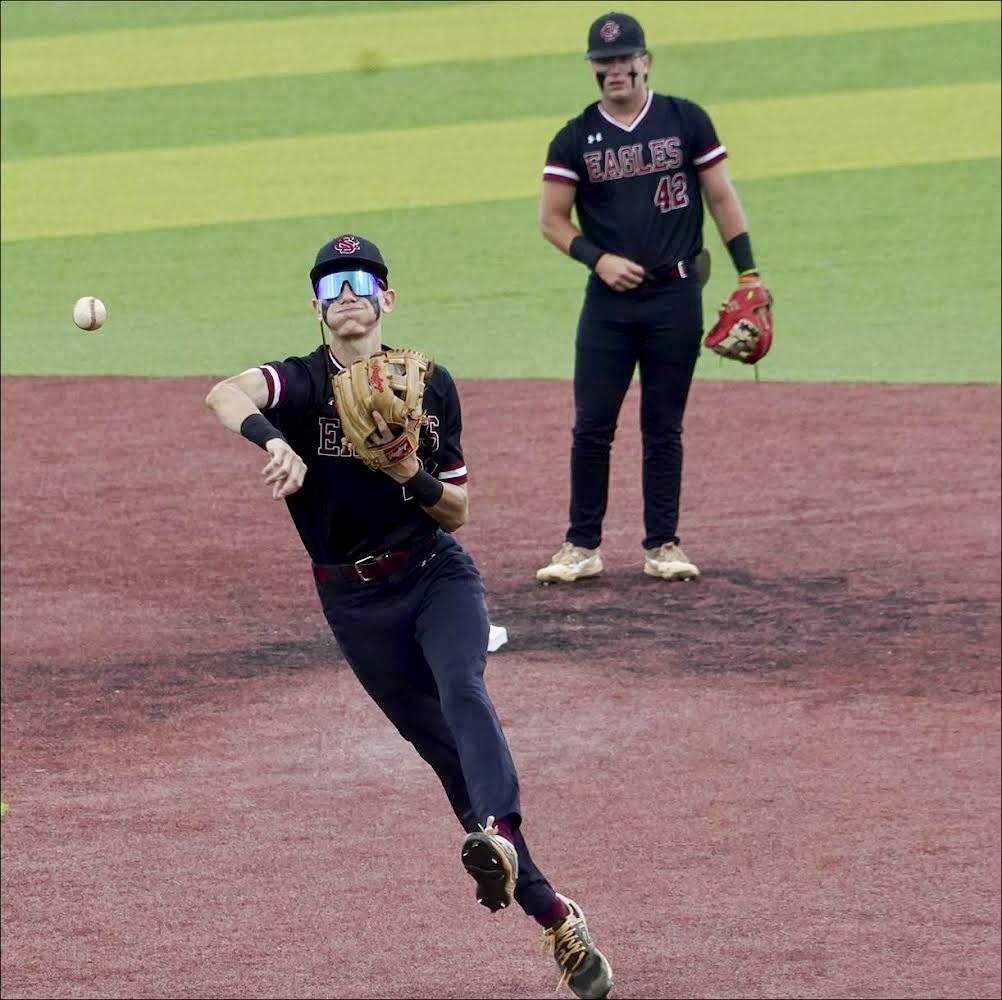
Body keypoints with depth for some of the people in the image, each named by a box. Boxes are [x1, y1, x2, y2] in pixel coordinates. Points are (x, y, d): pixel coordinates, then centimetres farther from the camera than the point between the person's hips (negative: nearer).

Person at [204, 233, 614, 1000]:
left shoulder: (431, 384, 0)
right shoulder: (303, 383, -8)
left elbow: (457, 512, 4)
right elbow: (226, 395, -32)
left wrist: (413, 476, -18)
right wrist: (273, 441, -53)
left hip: (437, 573, 0)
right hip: (355, 599, 0)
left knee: (462, 690, -29)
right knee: (447, 751, 1)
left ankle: (499, 838, -52)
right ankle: (552, 914, 8)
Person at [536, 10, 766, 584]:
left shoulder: (686, 121, 2)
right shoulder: (575, 139, 4)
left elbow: (721, 198, 5)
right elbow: (552, 218, 7)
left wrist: (749, 273, -2)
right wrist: (597, 258, -10)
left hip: (676, 299, -1)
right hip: (608, 300, 1)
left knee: (664, 428, 5)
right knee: (591, 425, -1)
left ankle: (663, 546, 12)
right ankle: (583, 547, 6)